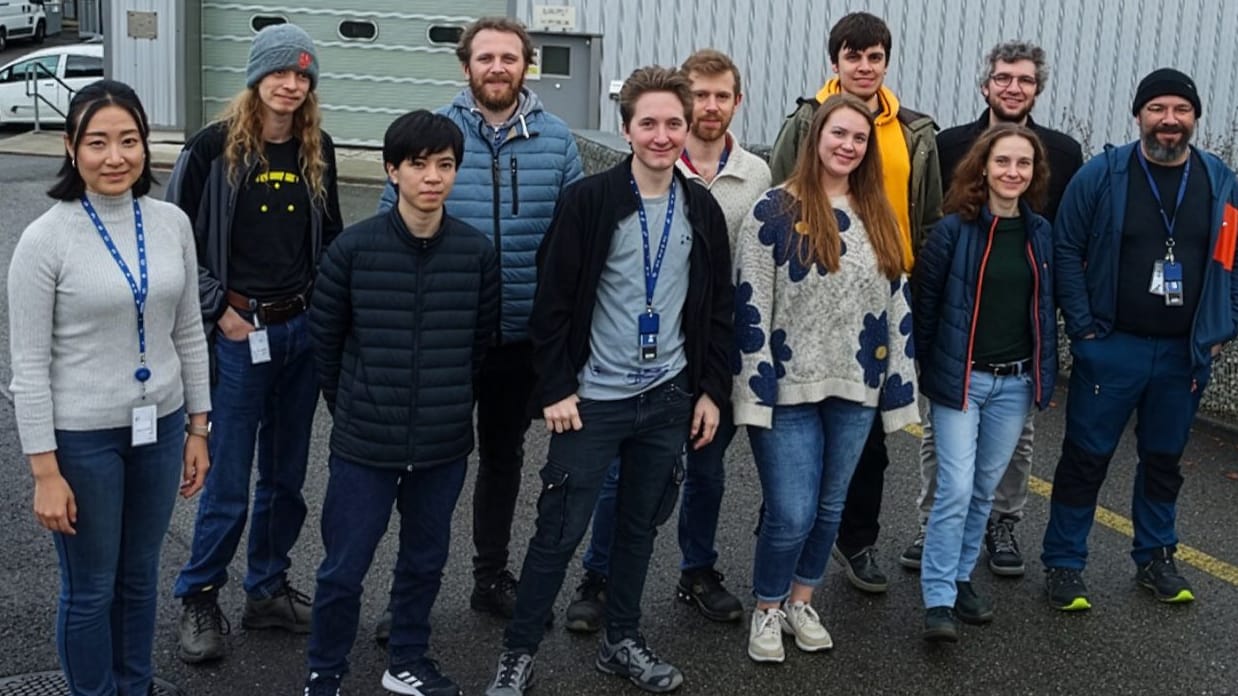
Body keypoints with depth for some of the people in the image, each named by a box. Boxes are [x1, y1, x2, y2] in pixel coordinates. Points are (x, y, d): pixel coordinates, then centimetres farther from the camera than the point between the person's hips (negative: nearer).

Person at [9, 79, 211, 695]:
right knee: (90, 589, 10)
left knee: (140, 576, 19)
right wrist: (45, 471, -13)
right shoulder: (45, 240, -14)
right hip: (83, 437, -4)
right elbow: (29, 366, -12)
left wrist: (198, 427, 8)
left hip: (160, 426, 4)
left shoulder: (172, 224, -1)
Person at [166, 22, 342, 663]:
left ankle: (268, 590, 28)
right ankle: (200, 599, 17)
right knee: (228, 483, -1)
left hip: (302, 330, 5)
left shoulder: (317, 151, 6)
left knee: (286, 476, 13)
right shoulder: (213, 148, -7)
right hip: (237, 334, -4)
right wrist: (218, 309, -8)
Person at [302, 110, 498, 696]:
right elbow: (324, 338, 1)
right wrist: (351, 409, 8)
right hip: (364, 445, -2)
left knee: (425, 561, 17)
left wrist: (447, 403, 10)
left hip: (443, 445, 2)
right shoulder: (353, 247, -9)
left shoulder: (477, 252, -4)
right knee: (343, 569, 6)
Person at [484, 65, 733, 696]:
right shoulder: (589, 200, -10)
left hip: (668, 398, 4)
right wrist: (556, 387, -12)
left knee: (641, 524, 15)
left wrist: (712, 389, 6)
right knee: (560, 530, 1)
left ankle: (622, 642, 31)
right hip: (593, 399, -4)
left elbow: (717, 307, 9)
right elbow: (552, 300, -10)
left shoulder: (702, 210, 3)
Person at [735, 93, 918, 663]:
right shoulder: (775, 211, -8)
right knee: (791, 513, -5)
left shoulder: (878, 217, 9)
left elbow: (896, 305, 12)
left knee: (829, 507, 14)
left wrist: (897, 384, 8)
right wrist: (756, 388, -15)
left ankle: (801, 602, 34)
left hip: (854, 388, 5)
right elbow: (750, 307, -11)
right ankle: (766, 611, 19)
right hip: (789, 386, -5)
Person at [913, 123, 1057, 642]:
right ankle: (938, 600, -2)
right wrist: (924, 371, -4)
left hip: (1015, 382, 4)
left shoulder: (1040, 233, 6)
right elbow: (924, 303, -5)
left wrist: (1046, 378, 10)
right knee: (955, 490, -9)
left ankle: (960, 578, 28)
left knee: (985, 489, 13)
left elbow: (1045, 308, 12)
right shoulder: (954, 229, -8)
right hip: (961, 379, -4)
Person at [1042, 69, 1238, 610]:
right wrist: (1083, 326, -11)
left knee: (1164, 459, 16)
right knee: (1087, 458, 4)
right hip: (1112, 347, -3)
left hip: (1184, 354, 3)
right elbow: (1067, 250, -6)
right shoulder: (1102, 175, -6)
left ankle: (1155, 558, 31)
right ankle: (1063, 564, 14)